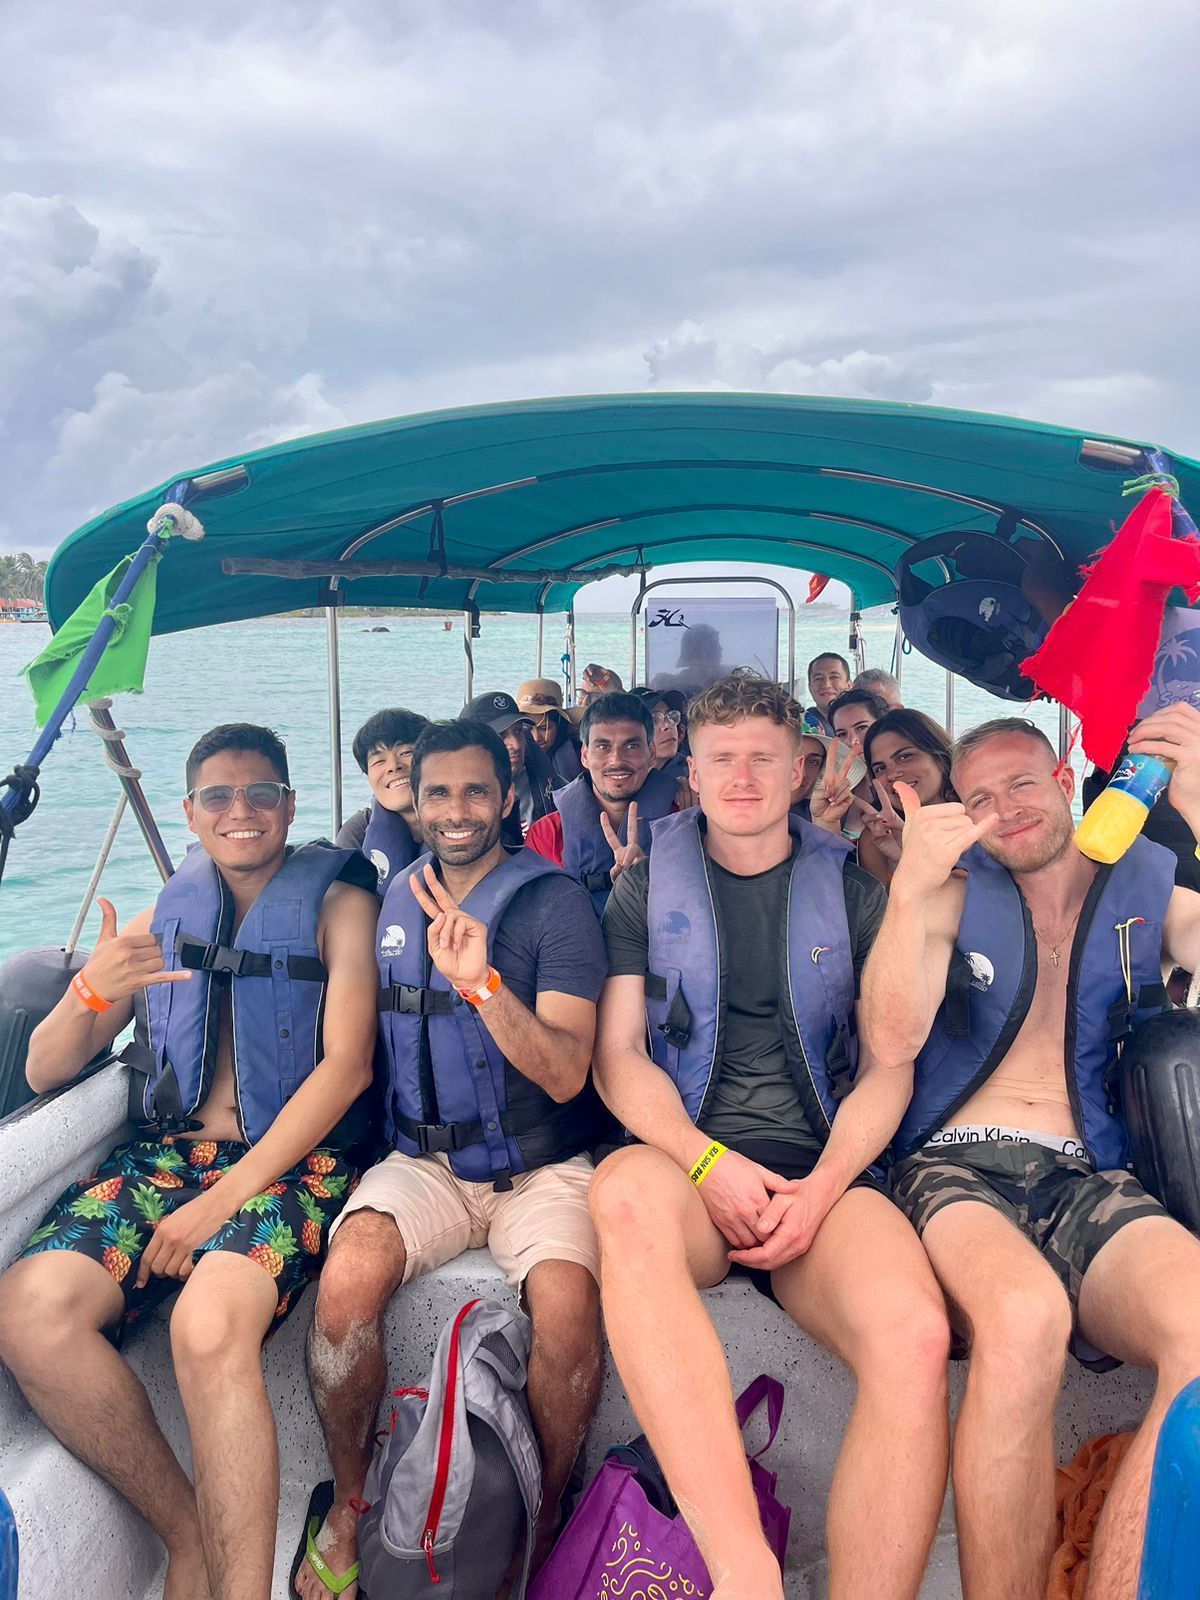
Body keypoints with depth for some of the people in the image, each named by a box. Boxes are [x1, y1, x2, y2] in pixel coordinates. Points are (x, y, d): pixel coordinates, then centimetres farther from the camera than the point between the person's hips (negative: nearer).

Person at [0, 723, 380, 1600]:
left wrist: (224, 1197, -15)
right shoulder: (164, 919, 16)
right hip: (167, 1149, 5)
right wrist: (92, 993, -11)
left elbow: (347, 1063, -6)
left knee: (210, 1322, -34)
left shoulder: (337, 903, 5)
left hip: (294, 1155, -4)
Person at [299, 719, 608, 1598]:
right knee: (348, 1279, -26)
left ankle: (544, 1526, 1)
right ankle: (350, 1504, 2)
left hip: (539, 1168, -3)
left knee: (569, 1310, -29)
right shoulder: (394, 900, 9)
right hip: (422, 1161, 3)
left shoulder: (556, 902, -7)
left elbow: (566, 1074, -16)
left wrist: (483, 981, -30)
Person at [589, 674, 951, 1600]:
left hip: (821, 1175, 1)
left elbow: (889, 1066, 9)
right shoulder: (647, 891, 13)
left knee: (914, 1334, -33)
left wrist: (821, 1189, -10)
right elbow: (618, 1054, 6)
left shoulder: (852, 896, 14)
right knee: (626, 1191, -39)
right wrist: (710, 1163, -12)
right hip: (683, 1159, 0)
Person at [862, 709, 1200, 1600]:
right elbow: (894, 1042, -3)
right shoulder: (959, 892, 12)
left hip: (1094, 1182, 2)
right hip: (959, 1167, -1)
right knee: (1024, 1314, -36)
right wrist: (911, 892, -17)